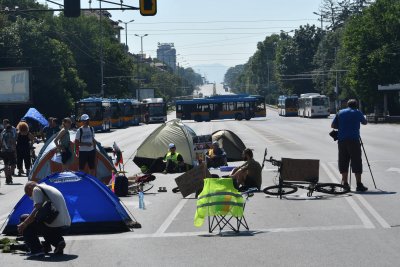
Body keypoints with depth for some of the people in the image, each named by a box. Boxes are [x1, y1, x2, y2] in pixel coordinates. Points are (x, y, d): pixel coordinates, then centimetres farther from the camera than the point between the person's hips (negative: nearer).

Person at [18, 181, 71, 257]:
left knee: (24, 218, 7)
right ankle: (58, 241, 11)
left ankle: (36, 250, -2)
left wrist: (24, 224, -8)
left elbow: (37, 209, -13)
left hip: (54, 227, -8)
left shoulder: (36, 189, 1)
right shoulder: (52, 189, 27)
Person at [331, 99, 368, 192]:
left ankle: (345, 183, 8)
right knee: (356, 162, -2)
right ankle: (359, 184, -5)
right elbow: (364, 122, 20)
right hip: (354, 140, -3)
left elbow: (333, 125, 11)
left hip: (341, 140, 3)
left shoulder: (340, 113, 12)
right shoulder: (358, 112, 5)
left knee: (343, 162, 9)